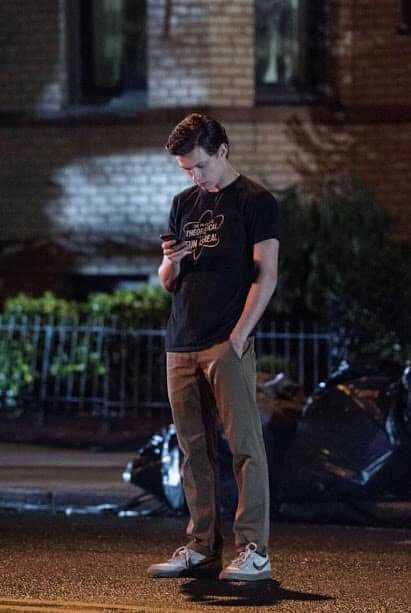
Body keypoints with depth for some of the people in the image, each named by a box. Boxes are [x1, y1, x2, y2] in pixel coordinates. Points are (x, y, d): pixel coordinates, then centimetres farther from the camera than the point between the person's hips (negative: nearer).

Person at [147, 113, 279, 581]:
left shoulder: (255, 201, 0)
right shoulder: (184, 204, 19)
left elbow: (265, 276, -5)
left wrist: (239, 336, -14)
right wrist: (171, 261, -2)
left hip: (227, 345, -6)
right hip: (181, 344, 6)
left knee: (244, 445, -7)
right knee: (194, 450, 6)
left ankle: (253, 550, -7)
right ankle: (202, 548, 10)